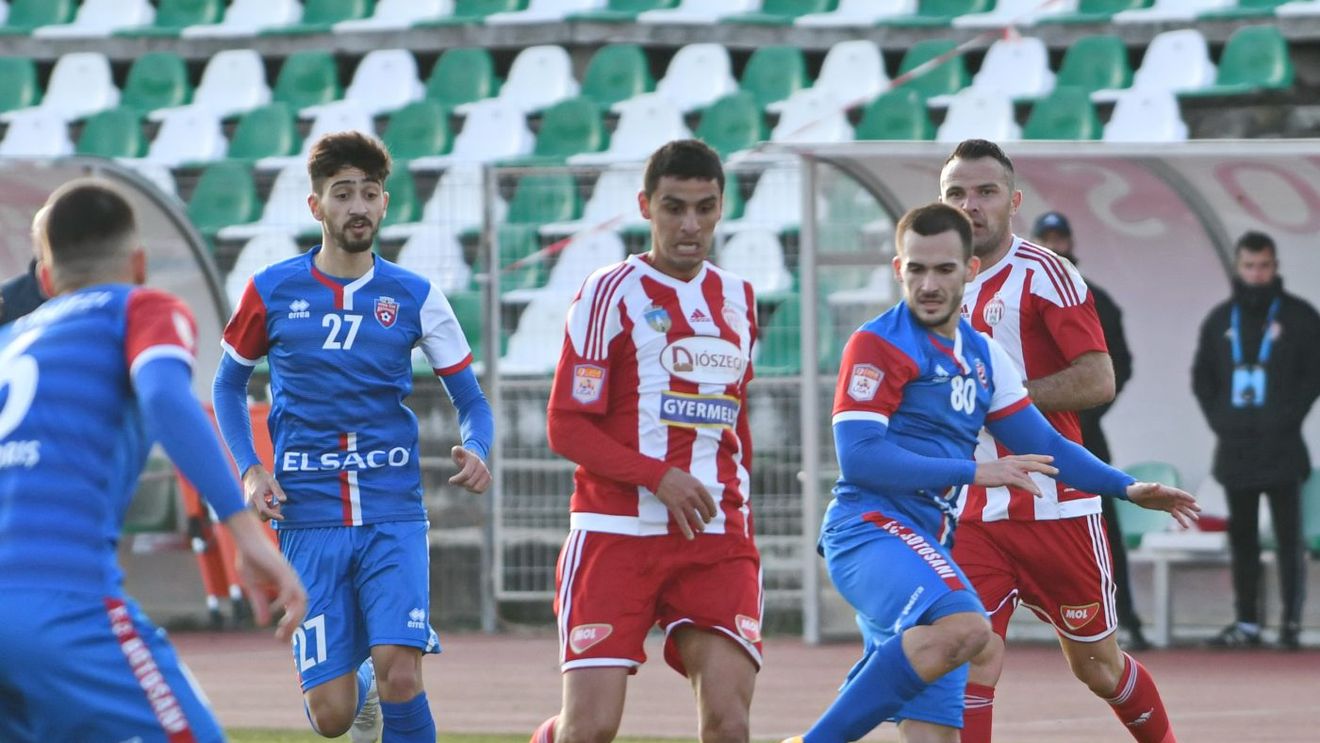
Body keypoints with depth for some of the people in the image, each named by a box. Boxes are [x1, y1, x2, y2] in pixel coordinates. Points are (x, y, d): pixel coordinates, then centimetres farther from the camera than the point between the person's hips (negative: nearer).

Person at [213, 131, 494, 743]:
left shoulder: (415, 298, 4)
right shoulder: (271, 292, 3)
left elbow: (470, 400, 10)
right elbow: (229, 385, 17)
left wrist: (476, 451, -12)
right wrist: (249, 470, 2)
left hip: (394, 516, 0)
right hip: (310, 520, 0)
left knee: (400, 678, -21)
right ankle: (360, 686, 34)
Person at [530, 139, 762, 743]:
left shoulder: (737, 300, 15)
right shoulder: (610, 293, -1)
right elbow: (567, 427, -6)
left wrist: (738, 506, 15)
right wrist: (660, 477, -17)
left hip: (715, 538, 4)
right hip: (616, 532, -4)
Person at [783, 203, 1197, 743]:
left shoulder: (983, 356, 18)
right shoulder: (877, 345, -6)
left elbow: (1043, 446, 26)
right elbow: (857, 457, -16)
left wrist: (1128, 489, 17)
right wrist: (974, 472, -18)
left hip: (929, 545, 8)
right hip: (871, 529, -8)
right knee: (964, 628, -36)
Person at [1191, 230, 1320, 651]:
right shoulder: (1221, 320, 12)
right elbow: (1202, 377, 17)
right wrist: (1219, 419, 3)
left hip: (1281, 447, -4)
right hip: (1234, 449, 4)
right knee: (1242, 538, 8)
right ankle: (1246, 623, 13)